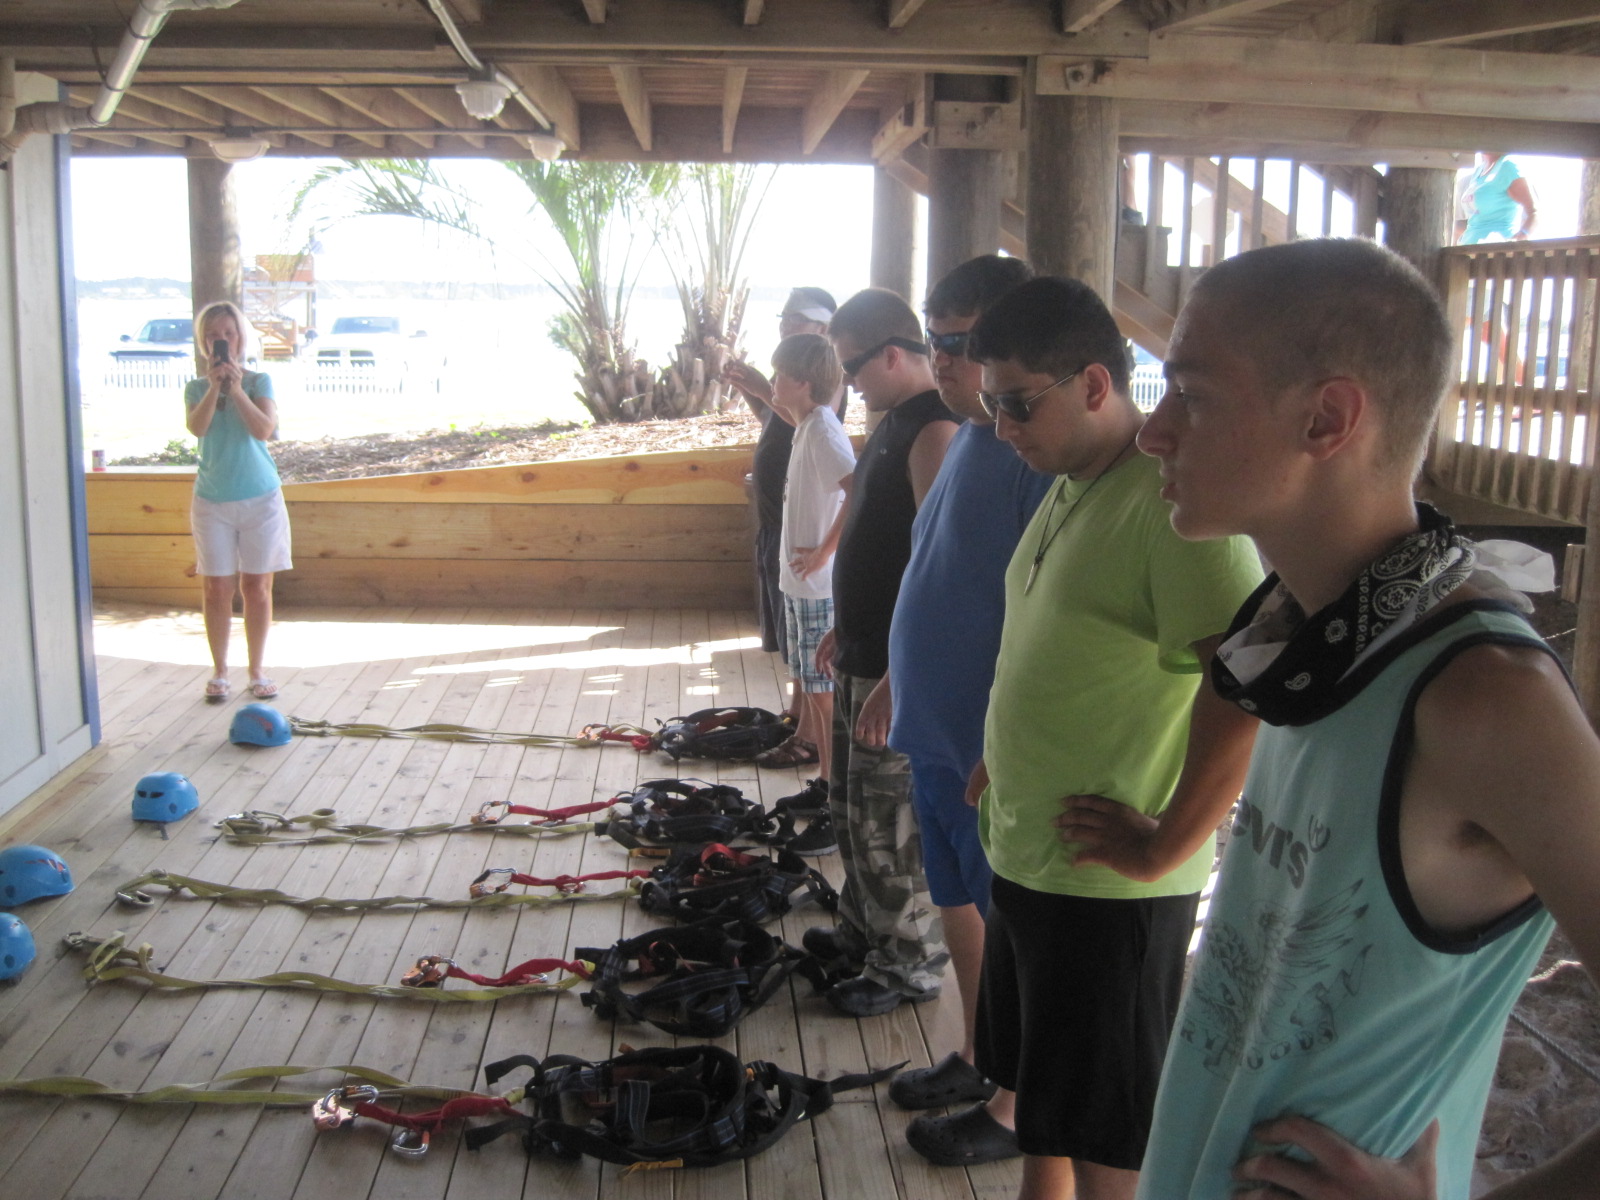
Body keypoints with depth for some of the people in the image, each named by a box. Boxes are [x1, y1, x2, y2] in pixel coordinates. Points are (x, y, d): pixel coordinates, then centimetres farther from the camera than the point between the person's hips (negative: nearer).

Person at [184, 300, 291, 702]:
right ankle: (219, 671, 15)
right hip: (212, 501, 1)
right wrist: (214, 387, -25)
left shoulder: (259, 382, 0)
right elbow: (197, 427, -16)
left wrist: (236, 389, -22)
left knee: (256, 587, 4)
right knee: (216, 588, 3)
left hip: (261, 498, -1)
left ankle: (257, 672, 15)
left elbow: (263, 429, -15)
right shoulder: (197, 388, 3)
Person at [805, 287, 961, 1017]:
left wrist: (900, 672, -25)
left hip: (901, 664, -10)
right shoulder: (895, 423, 12)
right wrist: (845, 626, 24)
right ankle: (862, 935, 36)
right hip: (865, 654, 10)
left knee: (890, 820, 0)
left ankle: (911, 964, 16)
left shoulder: (934, 431, -20)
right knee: (851, 805, 20)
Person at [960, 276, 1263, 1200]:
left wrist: (1166, 843, -23)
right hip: (1028, 853, 9)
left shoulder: (1175, 499, -21)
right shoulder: (1071, 488, 10)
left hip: (1109, 882, -9)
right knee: (1042, 1090, 23)